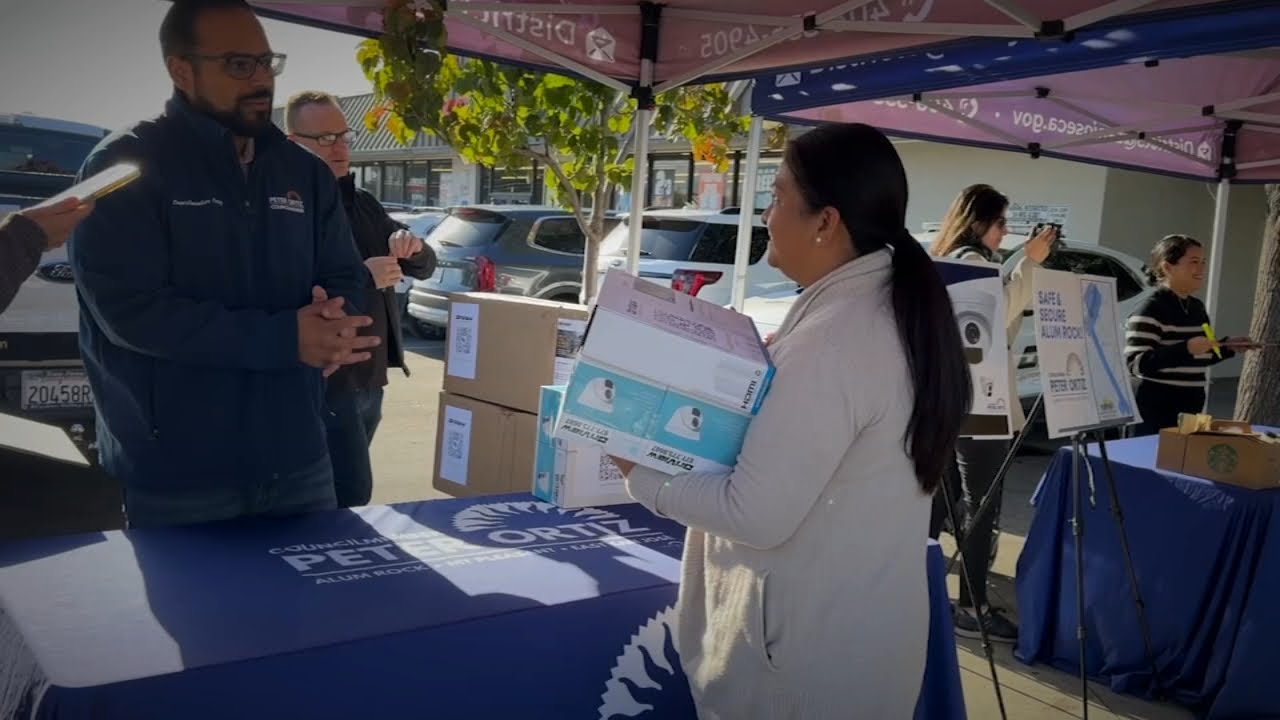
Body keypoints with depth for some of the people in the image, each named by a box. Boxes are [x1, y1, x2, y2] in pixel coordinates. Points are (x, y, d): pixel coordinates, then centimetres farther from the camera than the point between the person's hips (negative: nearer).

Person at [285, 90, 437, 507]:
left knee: (344, 489, 18)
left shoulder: (364, 204, 14)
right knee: (351, 495, -8)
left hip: (370, 378, 8)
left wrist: (414, 249, -7)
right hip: (324, 380, -8)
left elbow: (425, 268, 15)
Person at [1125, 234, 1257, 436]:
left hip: (1191, 410, 8)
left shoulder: (1197, 308, 13)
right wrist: (1185, 349, -29)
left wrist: (1227, 347, 8)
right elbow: (1135, 364, -23)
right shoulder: (1150, 311, -14)